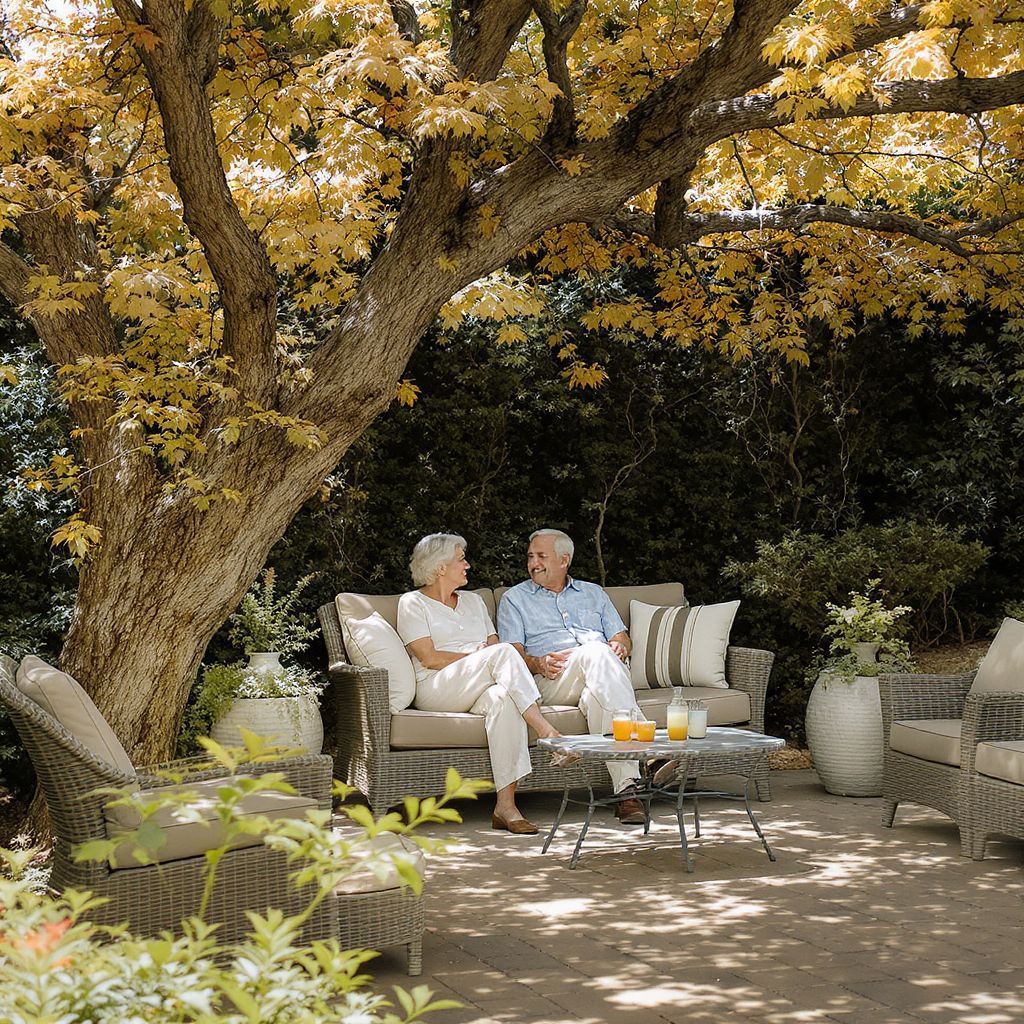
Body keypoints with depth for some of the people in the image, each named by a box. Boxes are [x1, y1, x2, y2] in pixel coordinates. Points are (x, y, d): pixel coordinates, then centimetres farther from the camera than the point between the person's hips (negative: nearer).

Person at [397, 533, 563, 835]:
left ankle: (505, 806, -41)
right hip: (438, 690, -4)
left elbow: (493, 644, 18)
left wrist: (493, 659, -6)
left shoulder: (473, 601, 27)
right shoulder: (413, 603, 8)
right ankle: (545, 730, -37)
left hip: (479, 689, 5)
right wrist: (477, 657, -7)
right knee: (504, 652, -30)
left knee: (502, 698, -35)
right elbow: (429, 658, -4)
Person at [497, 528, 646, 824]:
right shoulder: (515, 598, 23)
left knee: (595, 697, -38)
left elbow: (622, 637, 22)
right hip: (552, 680, -3)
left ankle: (626, 788, -50)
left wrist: (619, 646, -4)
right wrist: (537, 663, -14)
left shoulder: (593, 593, 31)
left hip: (605, 671, 3)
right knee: (596, 653, -38)